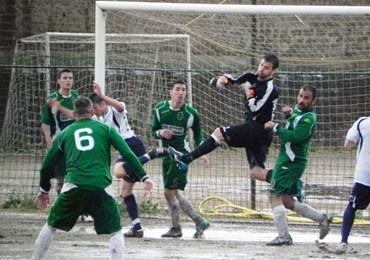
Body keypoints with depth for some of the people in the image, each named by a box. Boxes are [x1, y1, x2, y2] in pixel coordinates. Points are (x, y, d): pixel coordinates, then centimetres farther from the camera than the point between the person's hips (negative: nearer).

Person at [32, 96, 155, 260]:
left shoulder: (65, 134, 20)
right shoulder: (105, 129, 14)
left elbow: (47, 166, 25)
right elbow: (127, 154, 3)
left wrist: (44, 190, 39)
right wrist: (144, 177, 4)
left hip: (73, 186, 2)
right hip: (101, 187, -2)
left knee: (51, 226, 20)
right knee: (115, 231, 11)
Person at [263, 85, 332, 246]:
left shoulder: (308, 118, -16)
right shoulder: (298, 110, 13)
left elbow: (295, 136, -26)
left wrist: (275, 127, -17)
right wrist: (289, 113, 9)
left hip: (291, 162, -10)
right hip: (287, 160, 10)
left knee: (274, 196, -12)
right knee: (286, 201, 14)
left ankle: (283, 237, -14)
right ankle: (322, 218, 17)